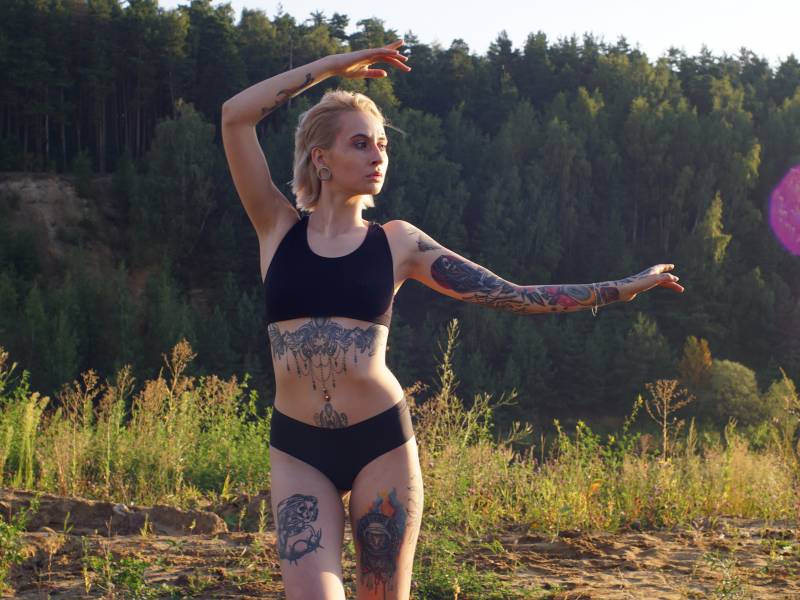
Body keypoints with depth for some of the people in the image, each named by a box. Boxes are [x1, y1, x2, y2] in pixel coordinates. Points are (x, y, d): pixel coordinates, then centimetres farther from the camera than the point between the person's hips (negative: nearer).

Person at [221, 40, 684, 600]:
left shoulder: (398, 242, 5)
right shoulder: (278, 228, 4)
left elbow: (510, 295, 4)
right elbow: (235, 116, -4)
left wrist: (618, 289, 0)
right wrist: (330, 65, 0)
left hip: (381, 440, 1)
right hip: (298, 449, 0)